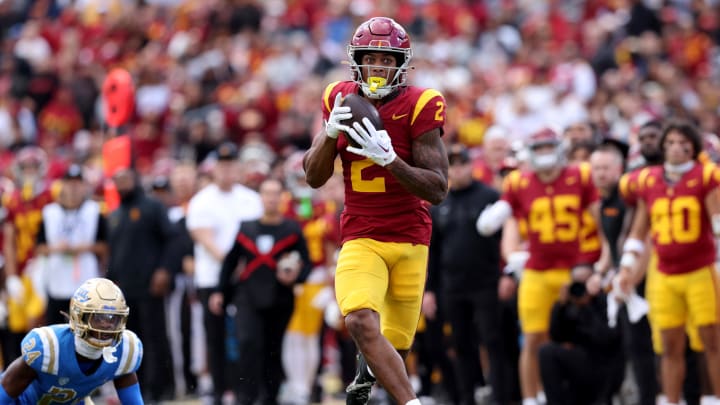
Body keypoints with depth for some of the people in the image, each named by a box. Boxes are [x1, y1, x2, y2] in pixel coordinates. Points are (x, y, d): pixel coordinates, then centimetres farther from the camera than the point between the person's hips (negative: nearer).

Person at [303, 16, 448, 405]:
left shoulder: (418, 107, -11)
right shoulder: (341, 101, 0)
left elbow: (437, 190, -14)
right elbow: (314, 178, 4)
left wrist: (388, 158, -29)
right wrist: (330, 132, -15)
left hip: (410, 239, -1)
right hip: (361, 237, 1)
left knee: (394, 344, 8)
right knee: (360, 322, -27)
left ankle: (365, 370, 44)